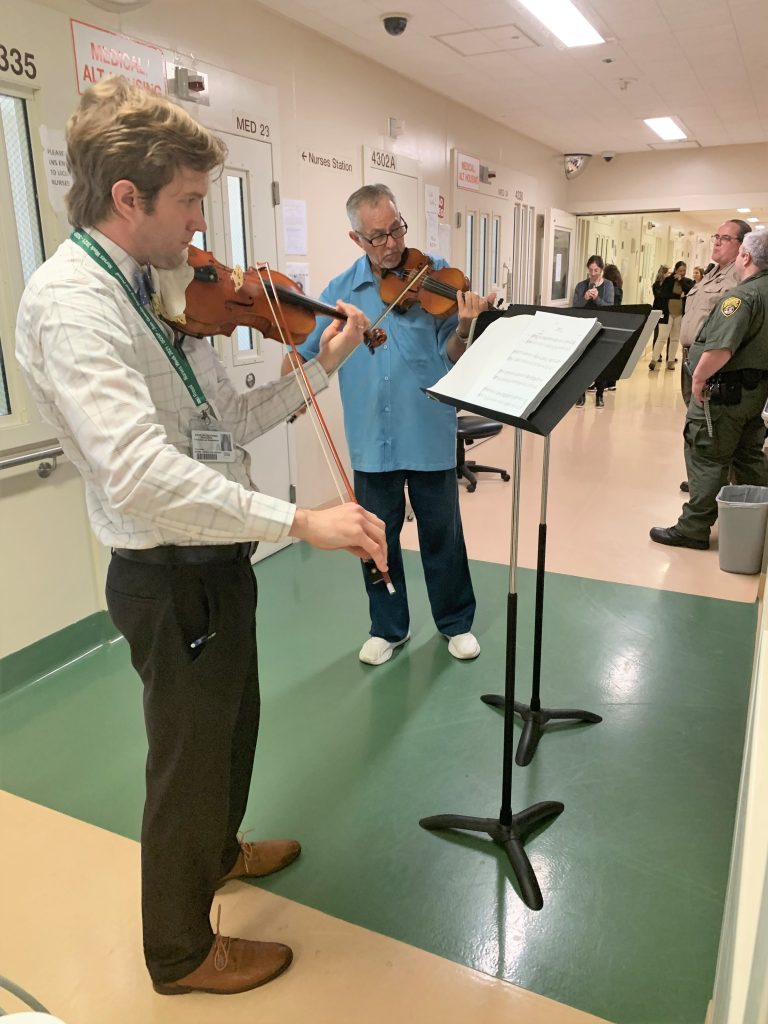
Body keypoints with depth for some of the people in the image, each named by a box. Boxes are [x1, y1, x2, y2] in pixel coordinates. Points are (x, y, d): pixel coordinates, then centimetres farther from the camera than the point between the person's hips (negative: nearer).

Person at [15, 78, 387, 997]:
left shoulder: (158, 291, 6)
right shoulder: (69, 301, -23)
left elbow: (228, 420, 7)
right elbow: (139, 473, -36)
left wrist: (319, 366, -1)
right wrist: (299, 519, -37)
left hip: (212, 561, 9)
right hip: (171, 577, -9)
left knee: (232, 722, 28)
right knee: (189, 757, 11)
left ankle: (219, 850, 56)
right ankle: (182, 952, 38)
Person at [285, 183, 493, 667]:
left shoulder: (433, 274, -3)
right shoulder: (341, 290, 4)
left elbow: (450, 358, -8)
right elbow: (304, 349, 13)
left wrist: (463, 328, -28)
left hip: (428, 434, -2)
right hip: (371, 439, 2)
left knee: (442, 533, 10)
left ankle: (456, 622, 32)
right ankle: (388, 627, 32)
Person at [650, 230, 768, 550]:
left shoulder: (742, 295, -19)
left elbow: (721, 347, -30)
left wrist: (699, 378, -20)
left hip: (725, 389, -9)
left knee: (707, 459, -2)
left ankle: (693, 529, 4)